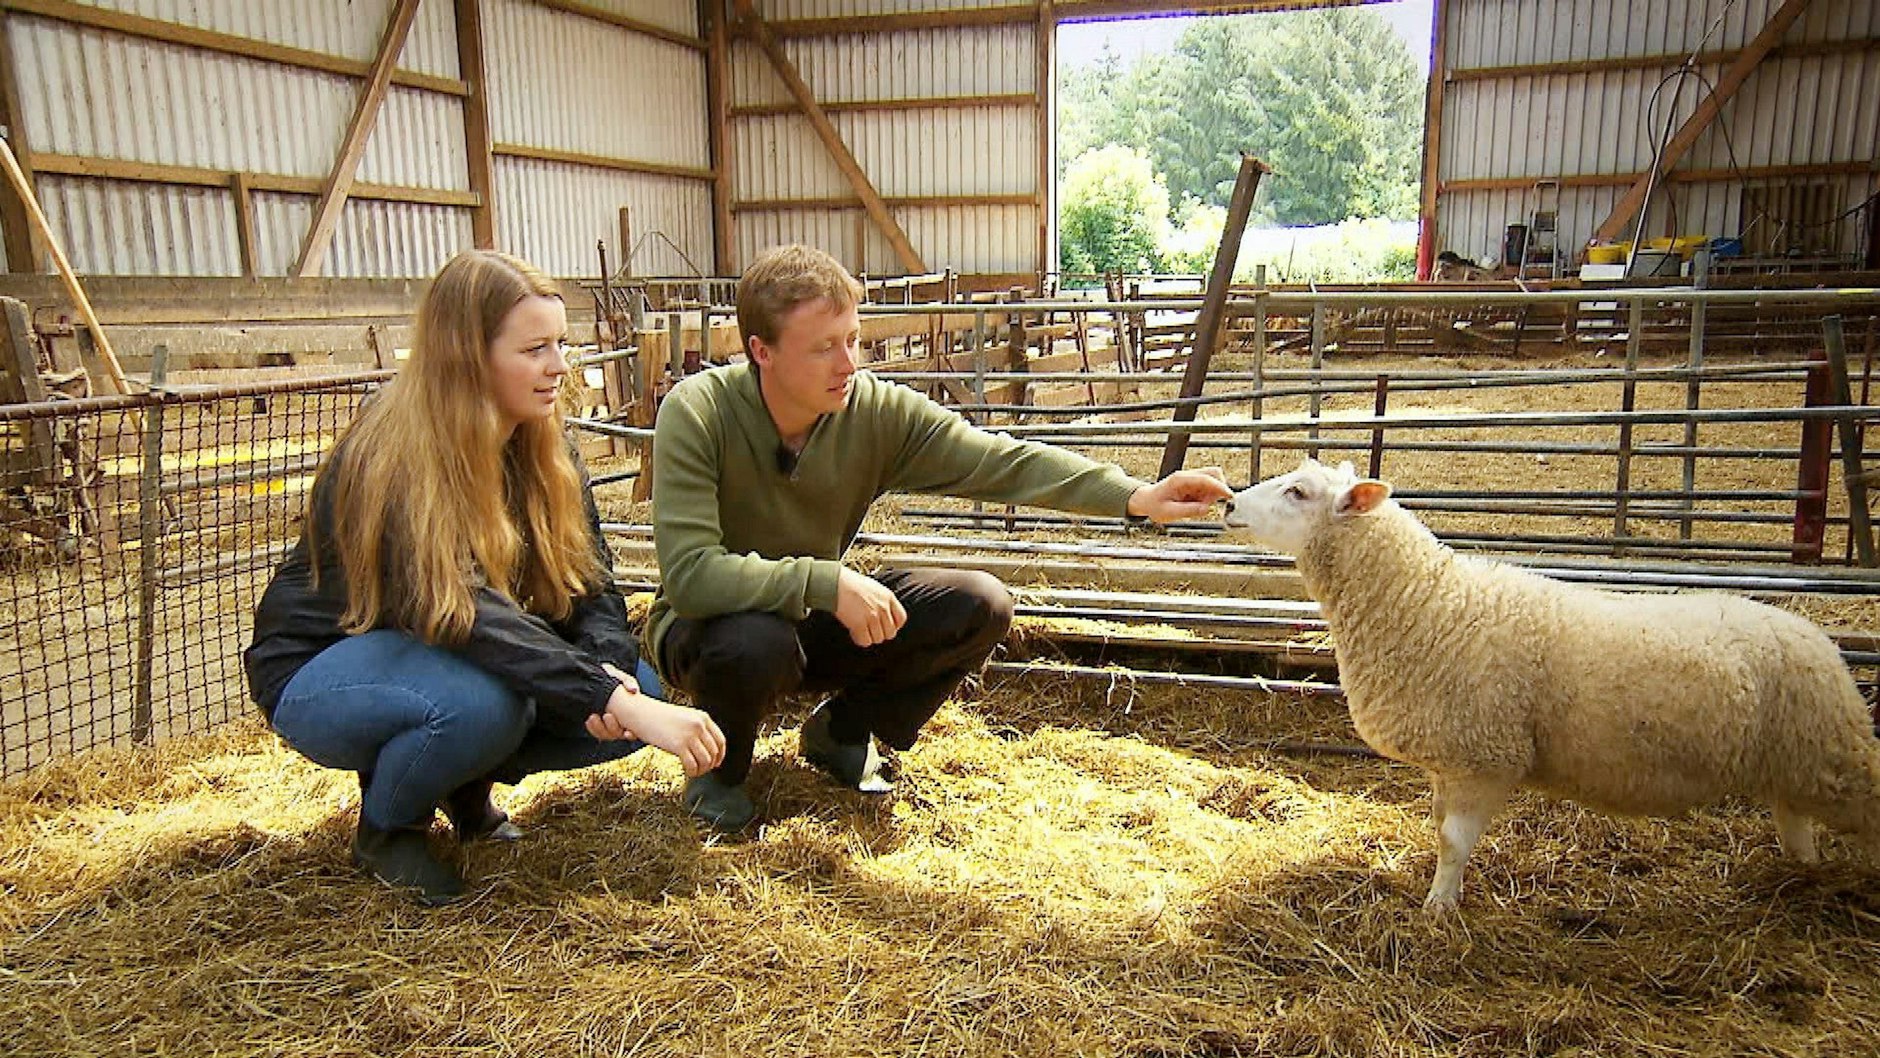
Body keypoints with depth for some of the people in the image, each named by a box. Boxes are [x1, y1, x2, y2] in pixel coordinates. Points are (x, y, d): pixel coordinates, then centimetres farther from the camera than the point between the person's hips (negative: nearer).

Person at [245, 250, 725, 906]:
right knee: (483, 700, -38)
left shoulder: (545, 452, -5)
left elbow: (592, 584, -7)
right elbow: (464, 614, -39)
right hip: (319, 674, -6)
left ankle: (466, 786, 9)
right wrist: (614, 700, -47)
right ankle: (386, 828, -5)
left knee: (635, 688, -17)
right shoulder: (397, 460, -26)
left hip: (444, 660, 6)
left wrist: (611, 668, -30)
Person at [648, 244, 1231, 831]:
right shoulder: (696, 414, -26)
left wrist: (1135, 496, -30)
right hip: (712, 623, -4)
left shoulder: (878, 410, -15)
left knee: (980, 605, -13)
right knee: (757, 645, -40)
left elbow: (999, 461, -18)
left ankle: (842, 732, 10)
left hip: (815, 620, 4)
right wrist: (828, 581, -40)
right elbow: (688, 573, -32)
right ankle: (719, 770, -3)